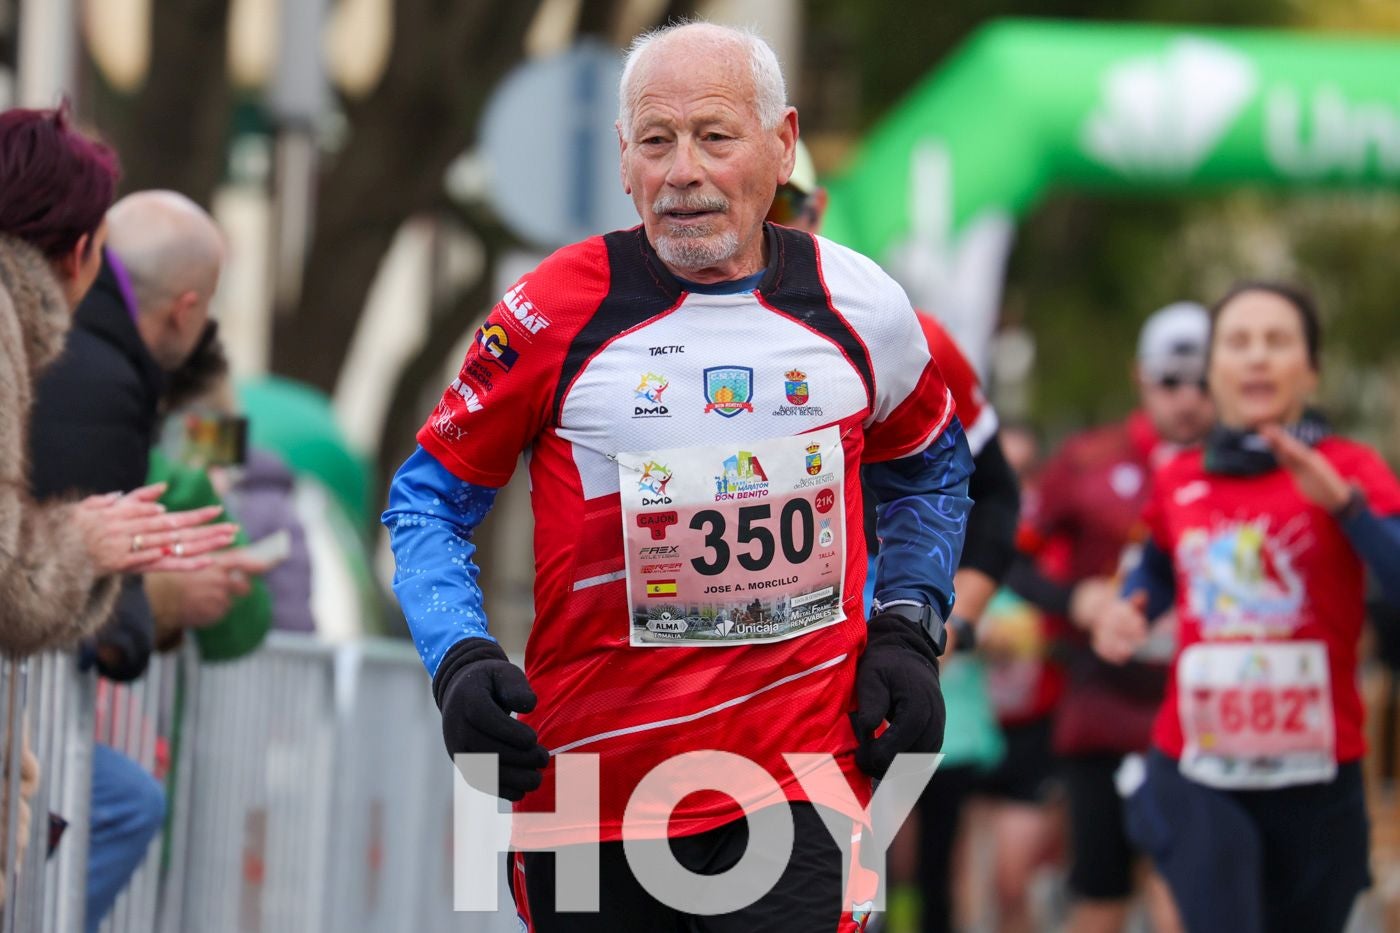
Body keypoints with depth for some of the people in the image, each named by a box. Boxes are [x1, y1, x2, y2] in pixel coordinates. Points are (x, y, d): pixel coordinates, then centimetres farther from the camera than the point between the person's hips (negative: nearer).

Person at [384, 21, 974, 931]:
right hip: (588, 780, 0)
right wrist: (461, 663, -10)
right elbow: (430, 496, 5)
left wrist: (907, 633, 9)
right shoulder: (556, 311, -5)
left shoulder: (860, 307, 3)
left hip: (796, 779, 0)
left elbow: (928, 472, 23)